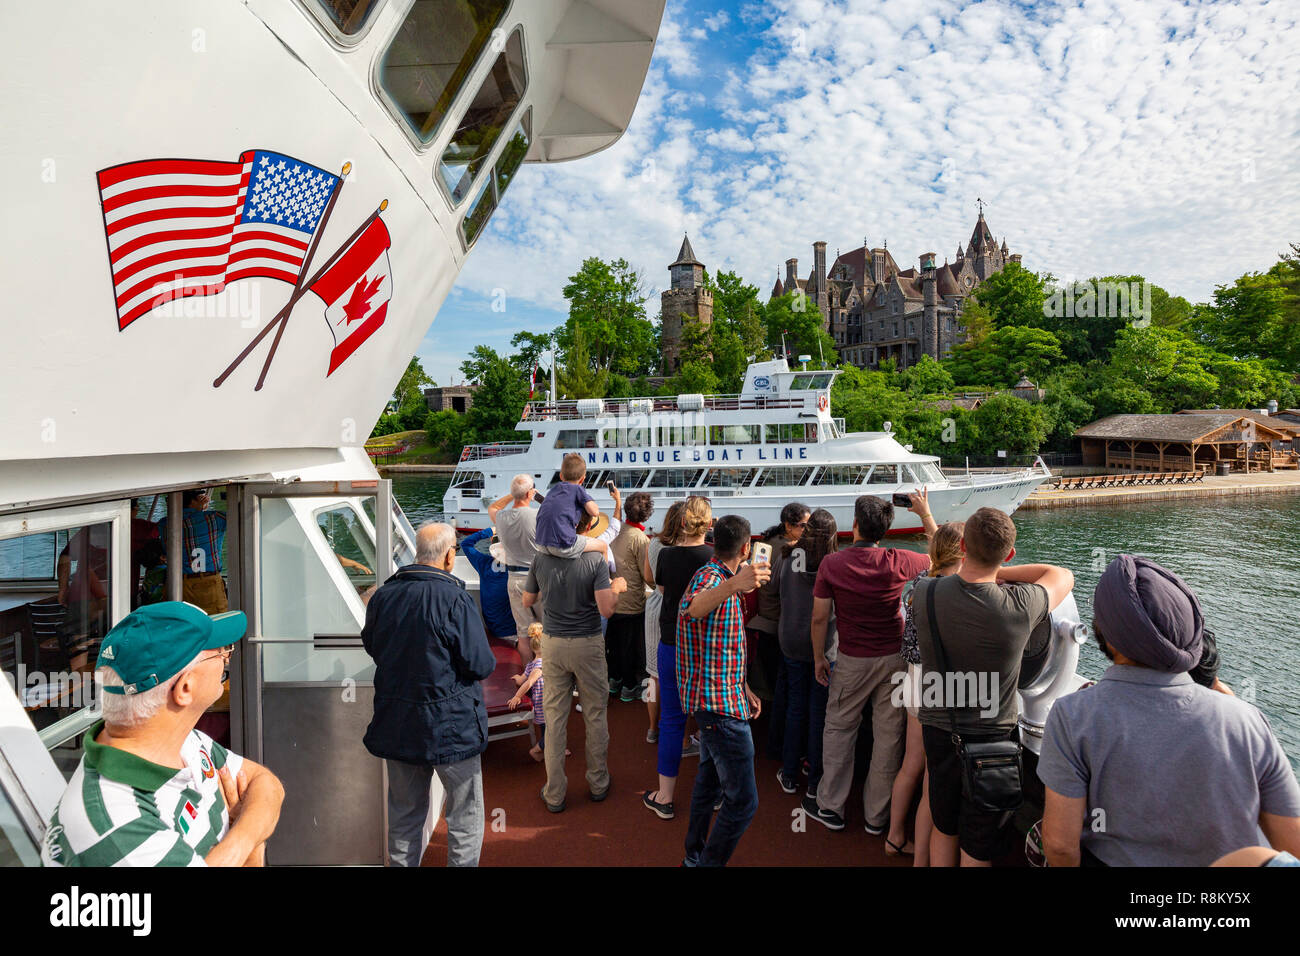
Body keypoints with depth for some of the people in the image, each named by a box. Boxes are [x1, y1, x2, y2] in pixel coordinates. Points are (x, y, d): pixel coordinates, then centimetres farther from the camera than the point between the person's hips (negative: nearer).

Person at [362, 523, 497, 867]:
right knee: (465, 815, 11)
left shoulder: (382, 595, -2)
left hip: (396, 725, 6)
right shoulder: (455, 599, -19)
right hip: (451, 726, -5)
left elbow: (371, 647, 14)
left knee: (405, 813, 21)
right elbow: (481, 665, -17)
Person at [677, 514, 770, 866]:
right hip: (721, 705, -11)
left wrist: (742, 689, 14)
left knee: (710, 777, 23)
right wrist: (733, 584, -65)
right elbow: (692, 608, -46)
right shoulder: (709, 579, -19)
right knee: (743, 801, -7)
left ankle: (695, 856, 39)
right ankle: (709, 863, 5)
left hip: (716, 698, 11)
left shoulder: (719, 580, 14)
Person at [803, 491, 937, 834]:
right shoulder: (897, 562, -10)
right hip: (894, 658, 1)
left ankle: (830, 807, 26)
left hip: (852, 661, 0)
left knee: (838, 729, 15)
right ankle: (877, 816, 23)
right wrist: (926, 515, 18)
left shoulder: (831, 564, -10)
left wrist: (819, 657, 8)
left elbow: (819, 617, -6)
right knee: (888, 736, 12)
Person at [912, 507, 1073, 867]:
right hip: (992, 735, -2)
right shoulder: (1020, 606, -24)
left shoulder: (924, 593, -17)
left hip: (937, 729, 3)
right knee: (978, 846, 16)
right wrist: (997, 572, -5)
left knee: (944, 827, 24)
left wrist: (971, 569, 6)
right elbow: (1063, 575, -2)